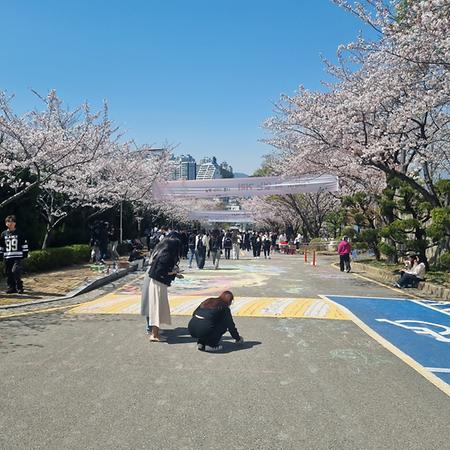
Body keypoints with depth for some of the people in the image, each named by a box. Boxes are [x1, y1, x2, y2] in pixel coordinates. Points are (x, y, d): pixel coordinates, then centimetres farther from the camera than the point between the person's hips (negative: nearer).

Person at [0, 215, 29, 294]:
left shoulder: (19, 234, 2)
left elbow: (24, 244, 5)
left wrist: (25, 253, 1)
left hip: (17, 257, -4)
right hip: (7, 257, 4)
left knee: (15, 271, -16)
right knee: (8, 273, 5)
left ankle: (19, 287, -3)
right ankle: (11, 288, 17)